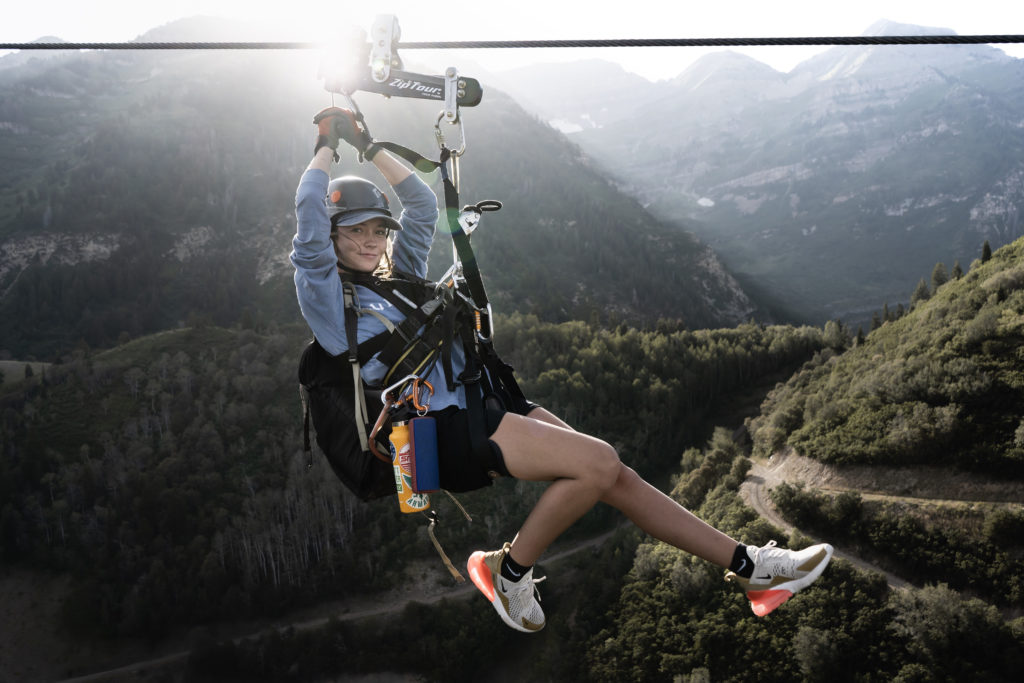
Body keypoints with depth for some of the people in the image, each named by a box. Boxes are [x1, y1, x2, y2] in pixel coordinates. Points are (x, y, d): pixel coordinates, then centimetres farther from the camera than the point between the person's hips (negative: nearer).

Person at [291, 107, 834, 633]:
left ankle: (748, 567, 3)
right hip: (441, 430, -8)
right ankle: (509, 571, -2)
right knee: (599, 462, -20)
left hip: (482, 403, 8)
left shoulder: (400, 275, 23)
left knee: (614, 476, -2)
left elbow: (422, 203, 29)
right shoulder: (325, 295, 3)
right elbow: (310, 214, -9)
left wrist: (369, 146, 26)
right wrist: (328, 146, 5)